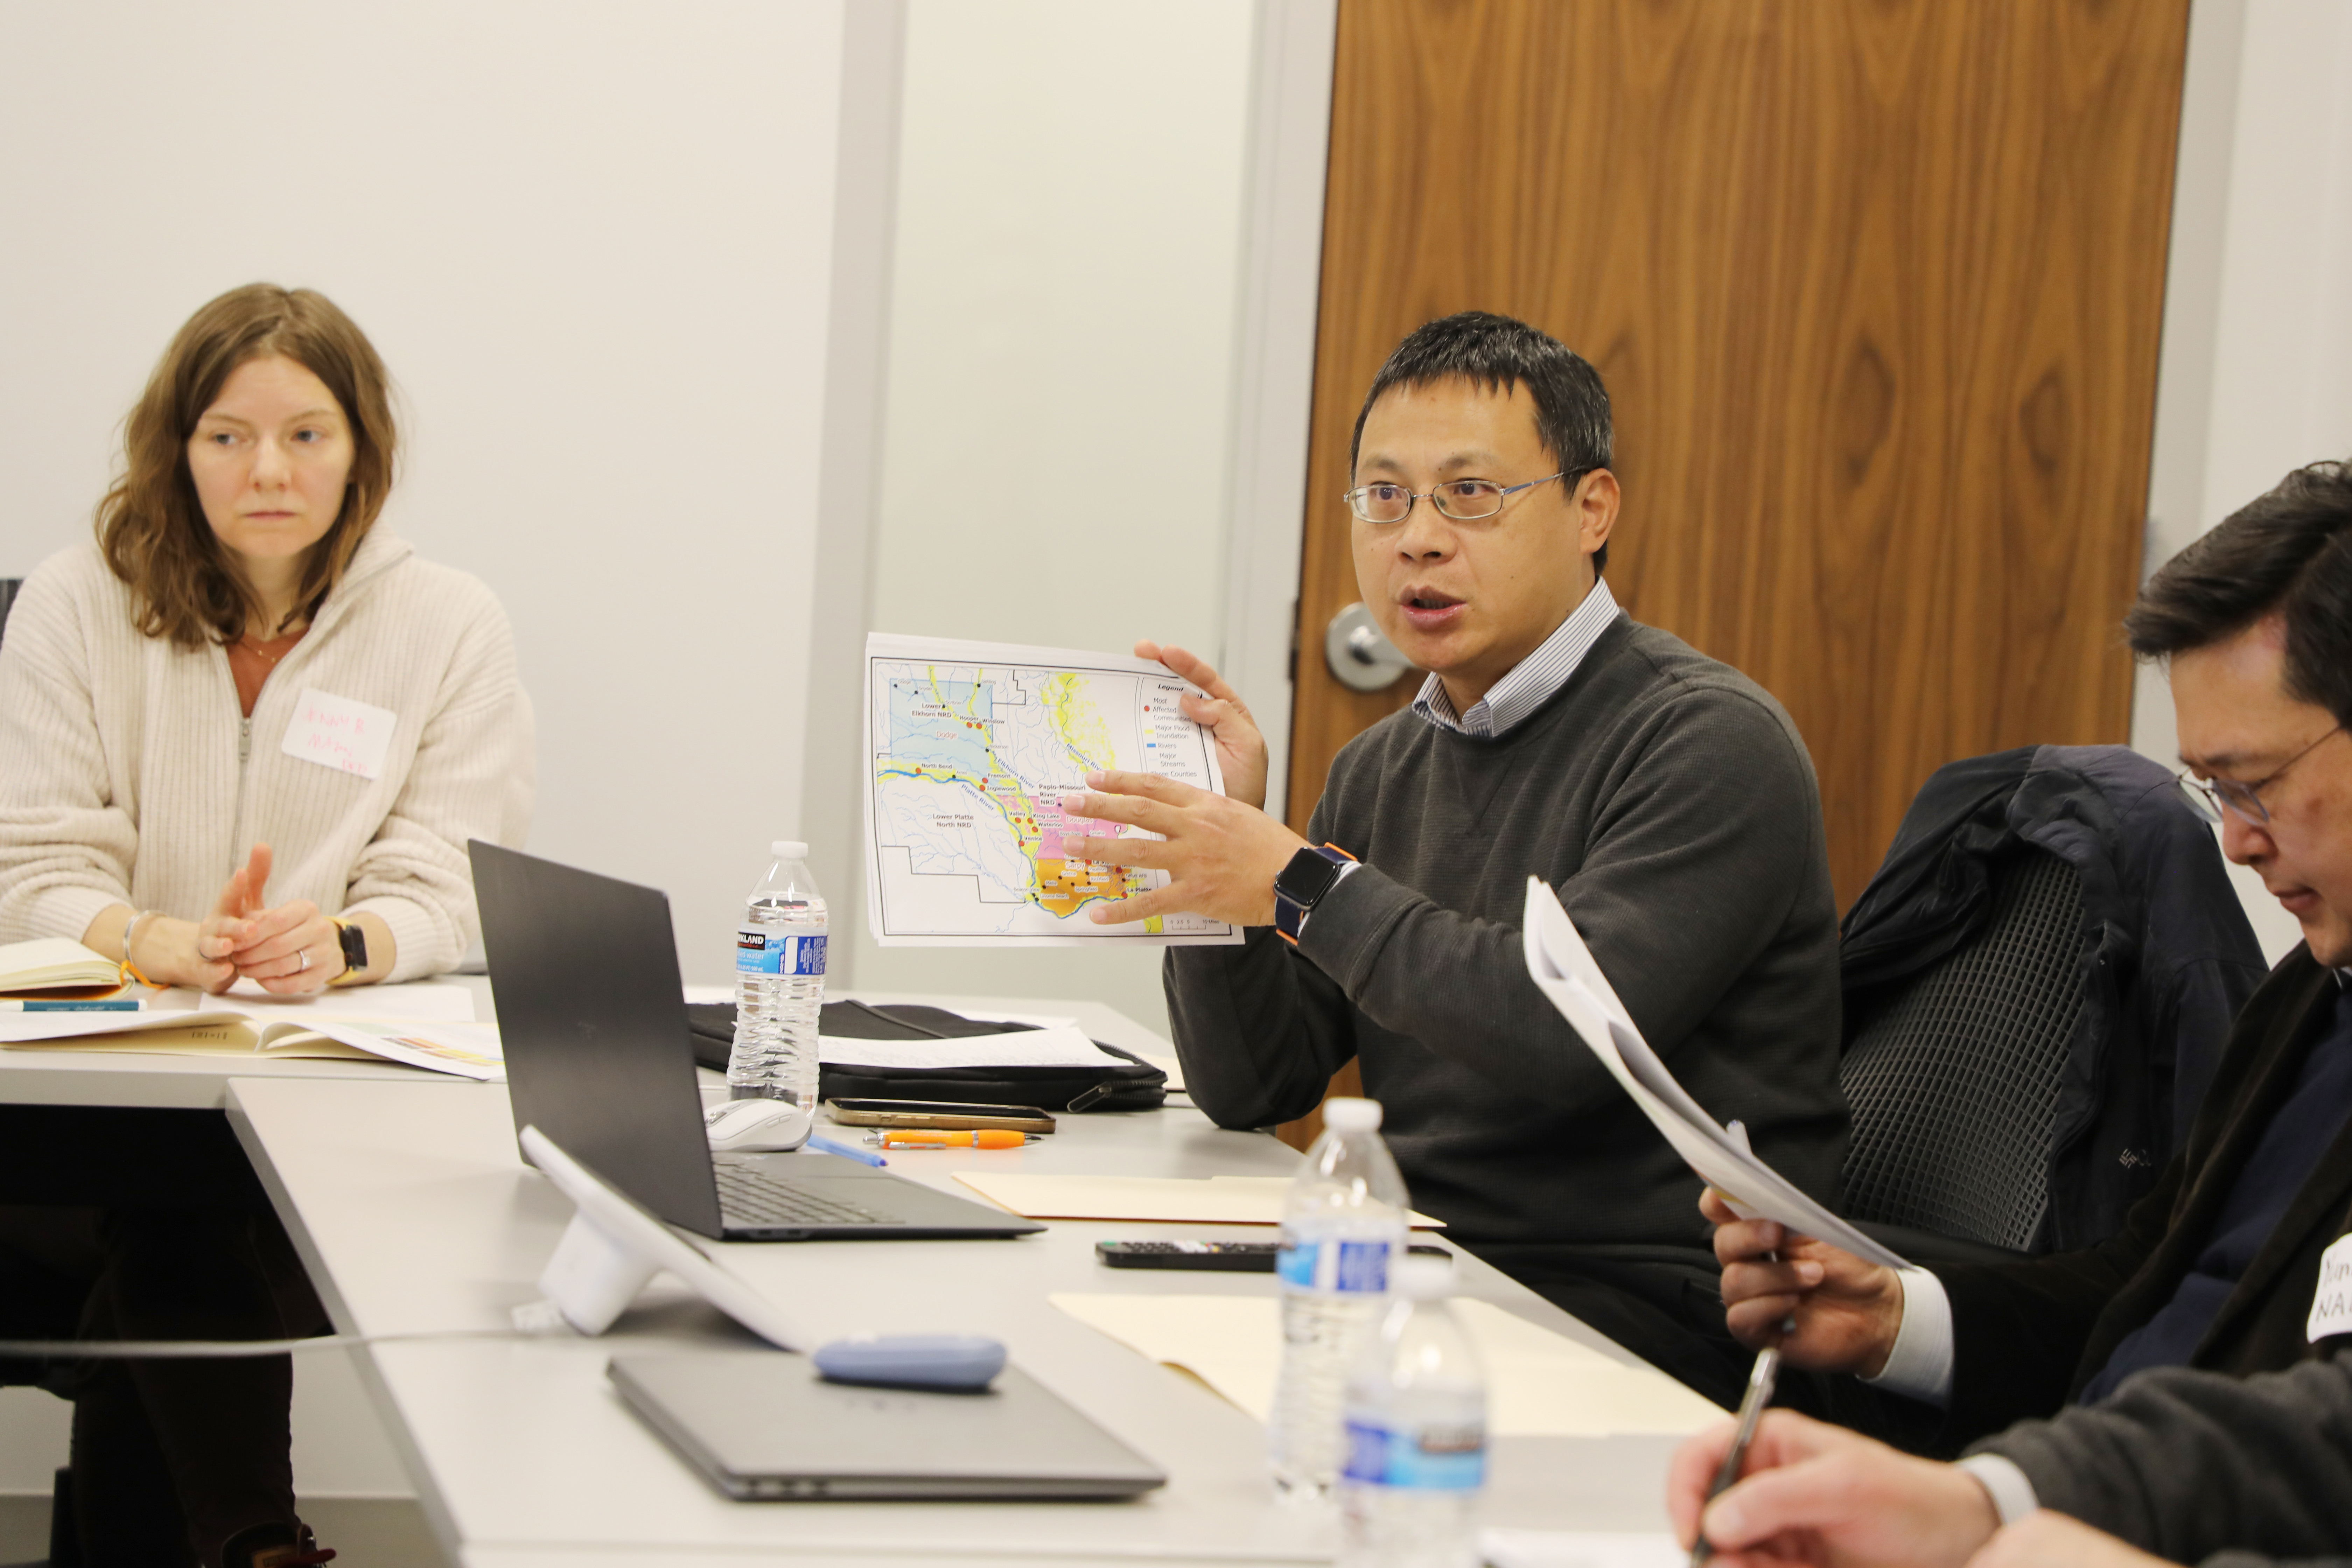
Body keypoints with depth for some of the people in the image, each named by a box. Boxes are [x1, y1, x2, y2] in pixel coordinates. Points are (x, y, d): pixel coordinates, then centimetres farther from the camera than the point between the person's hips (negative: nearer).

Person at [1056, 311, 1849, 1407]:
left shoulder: (1708, 741, -9)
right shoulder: (1380, 771, 16)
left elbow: (1570, 1035, -23)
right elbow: (1251, 1091, 13)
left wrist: (1303, 884, -17)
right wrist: (1219, 854, -2)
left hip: (1642, 1318, -7)